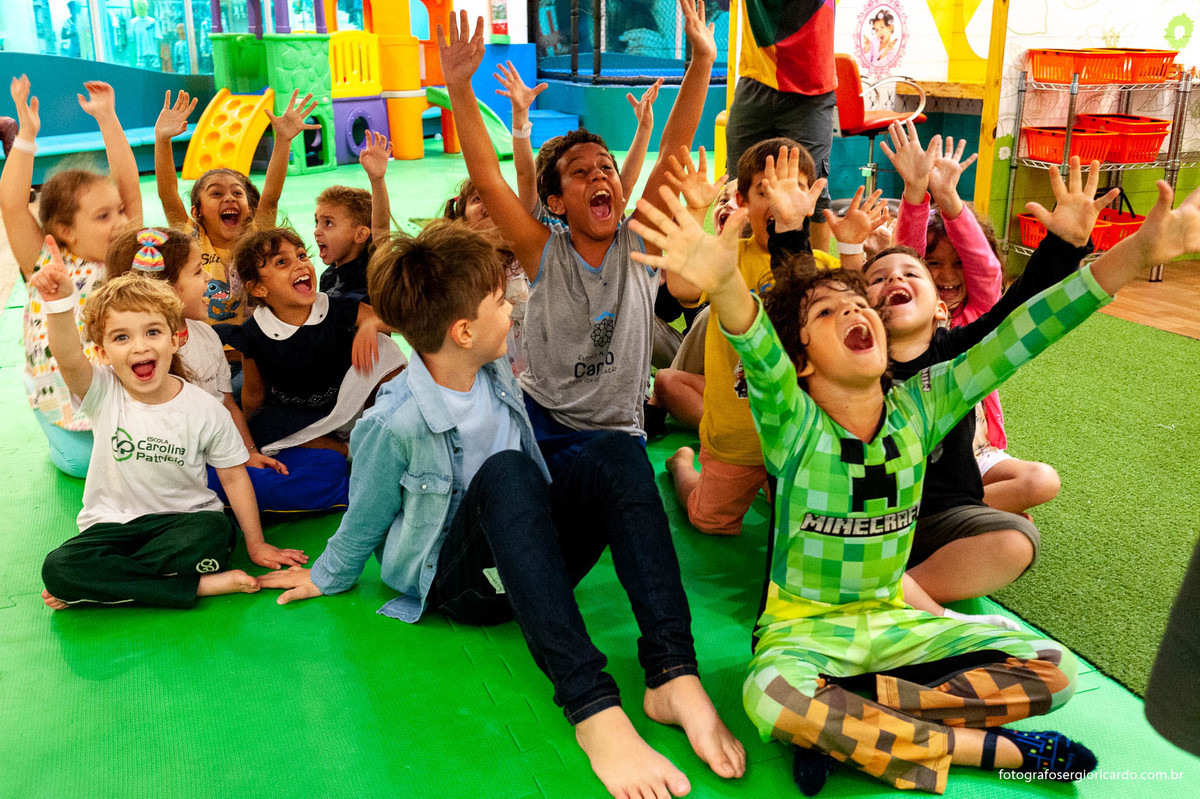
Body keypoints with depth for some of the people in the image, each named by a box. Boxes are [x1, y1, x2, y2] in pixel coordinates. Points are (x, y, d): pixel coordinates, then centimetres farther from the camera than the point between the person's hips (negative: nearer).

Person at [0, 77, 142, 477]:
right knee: (86, 461, -12)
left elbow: (129, 187, -4)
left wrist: (107, 118, -6)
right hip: (67, 396, -2)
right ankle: (63, 448, 20)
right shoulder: (48, 266, -7)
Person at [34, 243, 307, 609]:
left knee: (215, 533, -34)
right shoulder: (103, 394, -8)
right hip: (112, 524, 1)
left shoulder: (206, 410, -8)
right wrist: (61, 302, -51)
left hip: (182, 521, -1)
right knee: (57, 568, -27)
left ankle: (104, 584, -17)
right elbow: (68, 358, -31)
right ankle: (201, 585, -25)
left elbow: (234, 476, 0)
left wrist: (255, 544, 0)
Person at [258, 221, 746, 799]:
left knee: (613, 450, -23)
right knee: (504, 473, -37)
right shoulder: (394, 425, -18)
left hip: (532, 557, 6)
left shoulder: (494, 371, -1)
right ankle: (591, 706, -47)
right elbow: (366, 519, -1)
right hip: (454, 579, -5)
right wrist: (326, 578, 12)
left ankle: (674, 676, -37)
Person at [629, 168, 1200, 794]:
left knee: (1054, 671, -10)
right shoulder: (793, 422, -17)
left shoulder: (918, 408, -5)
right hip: (803, 625, -4)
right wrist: (724, 282, -61)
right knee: (772, 699, -37)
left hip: (892, 620, 5)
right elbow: (758, 351, -39)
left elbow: (1014, 339, -14)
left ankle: (844, 723, -13)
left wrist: (1138, 252, -22)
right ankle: (990, 748, -18)